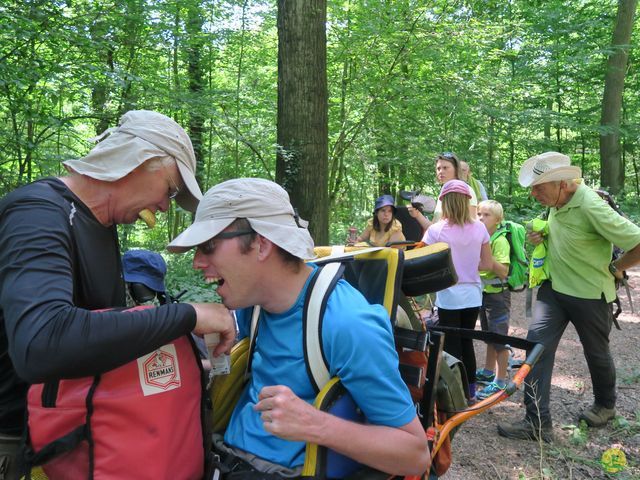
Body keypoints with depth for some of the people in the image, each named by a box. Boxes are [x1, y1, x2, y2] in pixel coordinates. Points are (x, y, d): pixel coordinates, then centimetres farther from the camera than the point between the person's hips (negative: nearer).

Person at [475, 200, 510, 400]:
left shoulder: (500, 241, -17)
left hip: (497, 295, -8)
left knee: (499, 338, -1)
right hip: (483, 292, 8)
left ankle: (500, 380, 8)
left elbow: (503, 271, -25)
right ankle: (488, 371, 34)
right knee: (489, 336, 20)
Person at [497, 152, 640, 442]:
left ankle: (605, 406, 45)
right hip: (554, 288, 6)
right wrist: (543, 237, -2)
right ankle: (537, 422, 1)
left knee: (596, 353, 15)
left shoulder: (591, 207, -26)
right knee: (536, 343, -6)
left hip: (590, 295, -6)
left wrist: (614, 268, -8)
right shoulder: (556, 202, -2)